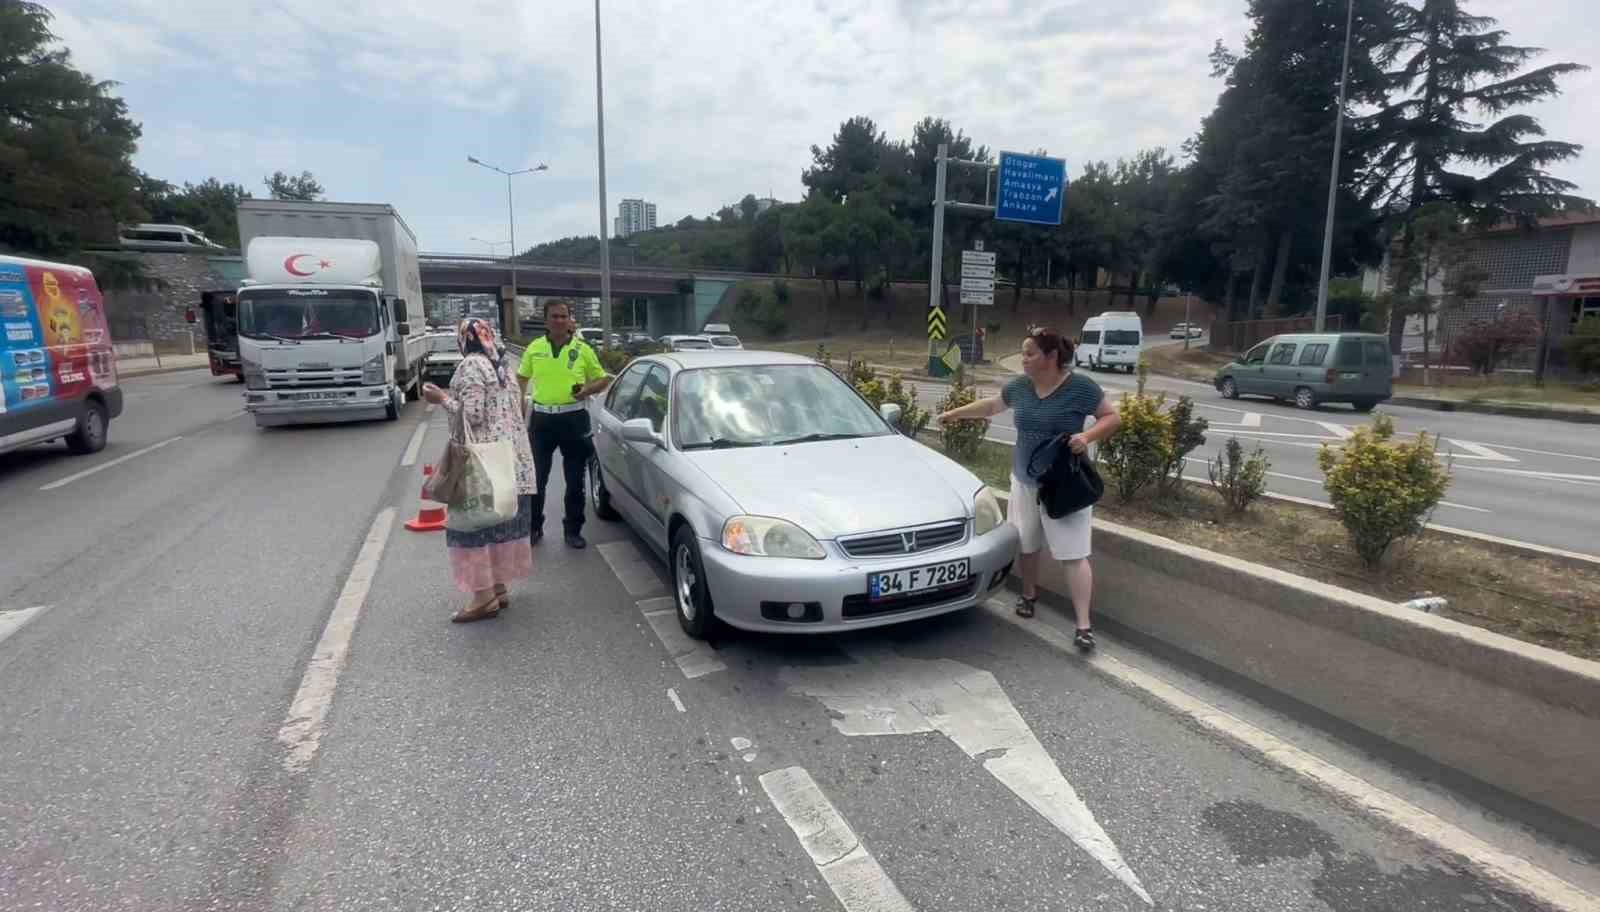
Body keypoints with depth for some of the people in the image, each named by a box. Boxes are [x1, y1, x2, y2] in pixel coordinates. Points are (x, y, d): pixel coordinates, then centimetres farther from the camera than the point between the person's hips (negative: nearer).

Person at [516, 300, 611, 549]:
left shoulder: (583, 349, -1)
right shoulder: (534, 348, 4)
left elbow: (604, 379, 7)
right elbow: (521, 379, 15)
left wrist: (588, 390, -14)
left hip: (574, 419, -1)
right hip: (541, 418, 1)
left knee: (575, 480, 7)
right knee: (536, 478, 8)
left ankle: (573, 529, 21)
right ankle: (534, 527, 25)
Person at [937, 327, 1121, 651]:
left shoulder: (1081, 387, -11)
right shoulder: (1020, 386, 3)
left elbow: (1112, 417, -4)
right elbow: (991, 406, 20)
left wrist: (1088, 436, -22)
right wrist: (955, 413, 27)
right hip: (1024, 481, 5)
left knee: (1074, 555, -5)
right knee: (1025, 544, 13)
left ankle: (1084, 624, 0)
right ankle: (1029, 594, 38)